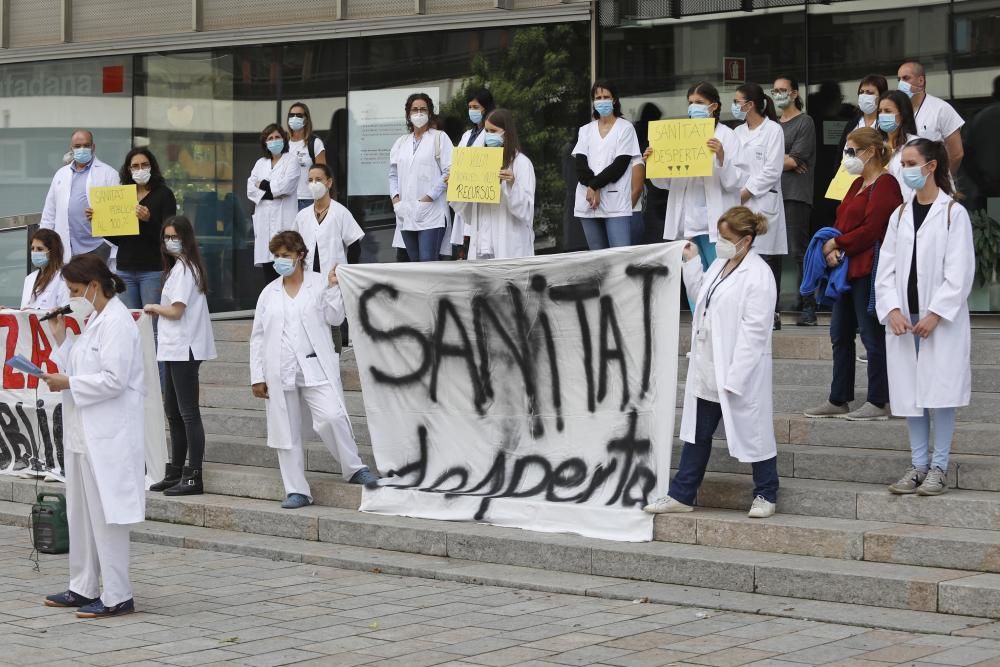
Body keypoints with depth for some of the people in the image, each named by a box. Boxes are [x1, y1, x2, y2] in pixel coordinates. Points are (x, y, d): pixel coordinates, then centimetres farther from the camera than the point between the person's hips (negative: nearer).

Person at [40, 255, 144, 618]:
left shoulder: (117, 322, -14)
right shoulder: (95, 320, 16)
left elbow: (114, 380, -21)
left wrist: (68, 383, -16)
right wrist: (61, 339, 9)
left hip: (107, 437, -10)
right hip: (85, 434, 10)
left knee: (105, 515, -4)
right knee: (80, 513, 15)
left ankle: (117, 597, 2)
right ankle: (83, 588, 24)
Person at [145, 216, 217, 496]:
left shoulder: (183, 268, -13)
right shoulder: (180, 266, 17)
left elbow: (176, 310, -17)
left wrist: (153, 308, -1)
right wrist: (157, 310, 4)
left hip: (183, 350, -10)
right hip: (175, 349, 10)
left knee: (188, 413, -8)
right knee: (173, 413, 15)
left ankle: (193, 477, -7)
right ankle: (176, 472, 22)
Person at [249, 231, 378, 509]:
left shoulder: (319, 283, 6)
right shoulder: (269, 293, 13)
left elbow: (335, 318, 1)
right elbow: (258, 337, 13)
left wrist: (333, 288, -9)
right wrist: (257, 376, 8)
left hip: (315, 368, -3)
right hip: (280, 373, 3)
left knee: (332, 417, -21)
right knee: (286, 432, 3)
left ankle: (354, 469, -1)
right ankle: (296, 491, 9)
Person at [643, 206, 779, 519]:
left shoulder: (758, 275, -17)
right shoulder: (720, 265, 10)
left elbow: (754, 331, -20)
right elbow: (701, 295, 24)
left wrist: (734, 376, -23)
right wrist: (691, 263, 14)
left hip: (741, 371, -8)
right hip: (708, 368, 9)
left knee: (753, 432, 6)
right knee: (698, 432, 14)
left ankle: (766, 494, 22)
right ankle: (682, 495, 22)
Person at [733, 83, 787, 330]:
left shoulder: (773, 130, -2)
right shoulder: (738, 132, 17)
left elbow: (772, 171, -9)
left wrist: (745, 193, -11)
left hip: (763, 202, -6)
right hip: (739, 203, 6)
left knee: (765, 258, -6)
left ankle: (771, 313, -2)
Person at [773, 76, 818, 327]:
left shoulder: (805, 123, 1)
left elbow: (795, 160, -8)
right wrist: (785, 159, -5)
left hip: (795, 196, -6)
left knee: (798, 250, -10)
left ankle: (808, 308, -8)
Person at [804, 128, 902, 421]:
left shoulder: (885, 184, -12)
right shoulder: (858, 184, 19)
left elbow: (870, 230, -19)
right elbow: (842, 223, 15)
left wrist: (836, 244, -9)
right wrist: (831, 251, -3)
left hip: (868, 271, -10)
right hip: (846, 270, 10)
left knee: (872, 336, -3)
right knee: (840, 335, 12)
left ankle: (878, 403, 4)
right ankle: (839, 400, 20)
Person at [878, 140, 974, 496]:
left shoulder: (954, 213, -5)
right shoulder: (900, 215, 11)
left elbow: (960, 272, -10)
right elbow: (886, 268, 7)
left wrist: (936, 314, -15)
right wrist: (892, 309, -8)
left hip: (941, 322, -5)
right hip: (904, 320, 5)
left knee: (939, 393, -3)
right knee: (910, 394, 7)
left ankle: (939, 467, 6)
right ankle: (918, 465, 15)